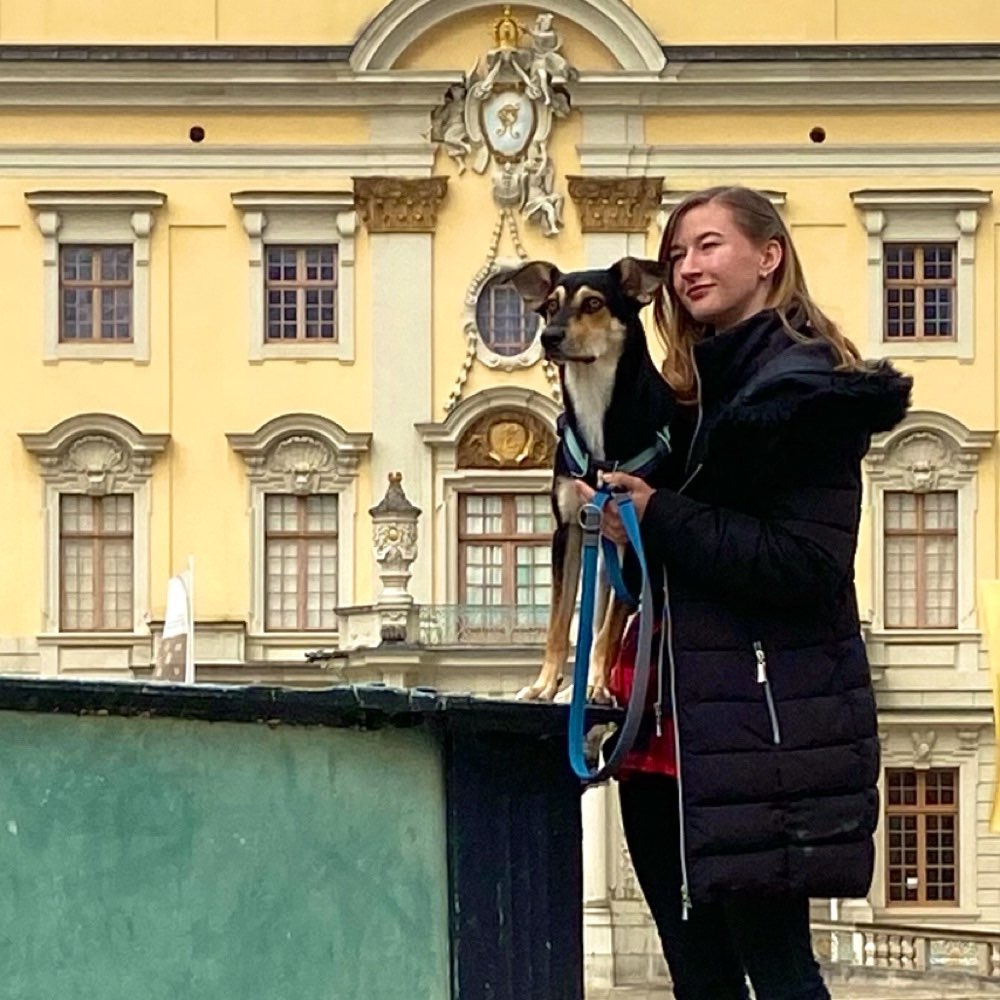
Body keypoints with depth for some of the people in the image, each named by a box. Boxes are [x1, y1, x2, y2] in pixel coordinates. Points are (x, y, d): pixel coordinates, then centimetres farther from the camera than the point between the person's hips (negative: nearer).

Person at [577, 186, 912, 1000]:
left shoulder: (803, 387, -10)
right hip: (679, 731, 9)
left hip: (762, 727, -9)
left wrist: (659, 519, -15)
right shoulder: (700, 389, 17)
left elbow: (806, 565, -18)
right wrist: (613, 509, 7)